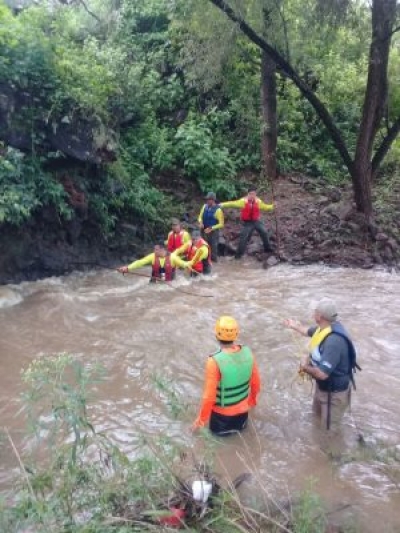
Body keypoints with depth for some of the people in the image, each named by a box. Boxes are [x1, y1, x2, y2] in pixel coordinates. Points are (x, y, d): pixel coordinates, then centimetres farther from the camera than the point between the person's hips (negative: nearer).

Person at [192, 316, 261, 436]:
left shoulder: (215, 361, -32)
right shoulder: (247, 352, -17)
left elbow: (209, 396, -25)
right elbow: (256, 383, -3)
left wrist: (201, 419, -8)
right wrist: (252, 401, 17)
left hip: (222, 411, -4)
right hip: (242, 407, 4)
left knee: (217, 430, 26)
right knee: (240, 425, 34)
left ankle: (227, 427, 11)